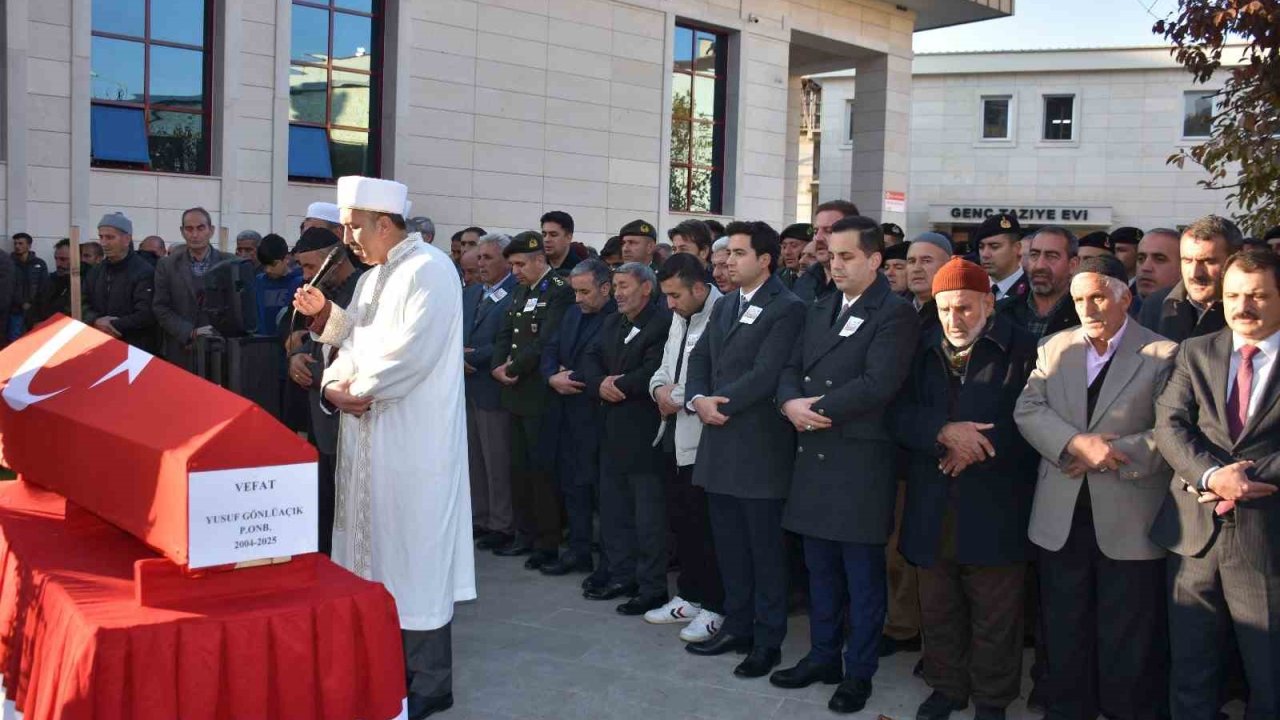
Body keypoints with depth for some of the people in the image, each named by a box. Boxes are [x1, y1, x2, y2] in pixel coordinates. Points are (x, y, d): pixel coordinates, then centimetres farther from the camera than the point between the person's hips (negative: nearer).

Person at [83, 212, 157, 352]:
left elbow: (146, 315, -17)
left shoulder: (144, 272, -9)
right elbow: (83, 306, 14)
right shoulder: (95, 272, 16)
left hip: (135, 350, -6)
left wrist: (112, 325, -13)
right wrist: (96, 321, -8)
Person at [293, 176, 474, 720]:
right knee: (376, 547, 13)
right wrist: (325, 315, 1)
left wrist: (355, 390, -11)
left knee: (411, 550, -1)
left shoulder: (429, 269, -12)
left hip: (413, 440, -9)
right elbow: (356, 342, 19)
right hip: (366, 435, 9)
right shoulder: (371, 278, 17)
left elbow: (410, 353, -21)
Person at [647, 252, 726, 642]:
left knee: (705, 526, -1)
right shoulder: (680, 318, 13)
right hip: (675, 435, 9)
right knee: (680, 521, 16)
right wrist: (660, 388, -1)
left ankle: (714, 607, 13)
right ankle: (689, 596, 29)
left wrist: (678, 397, -15)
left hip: (704, 439, -9)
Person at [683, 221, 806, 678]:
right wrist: (697, 399, -7)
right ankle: (737, 625, 28)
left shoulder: (787, 309, -10)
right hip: (720, 442, 8)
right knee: (729, 544, 15)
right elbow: (700, 357, 11)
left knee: (765, 548, 3)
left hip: (760, 445, -8)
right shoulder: (723, 306, 17)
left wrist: (718, 403, -13)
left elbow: (766, 373, -18)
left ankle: (768, 640, 14)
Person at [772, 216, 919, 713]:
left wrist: (817, 409, -14)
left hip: (860, 463, -7)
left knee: (863, 575, 5)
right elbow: (792, 368, 13)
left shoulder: (895, 314, -9)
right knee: (820, 569, 16)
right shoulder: (819, 310, 15)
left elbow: (878, 384, -20)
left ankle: (859, 673, 18)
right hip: (814, 458, 7)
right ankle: (822, 657, 30)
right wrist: (790, 403, -9)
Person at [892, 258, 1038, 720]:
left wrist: (976, 446, -17)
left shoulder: (1021, 350, -4)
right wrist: (944, 431, -17)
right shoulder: (922, 350, 8)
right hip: (933, 508, 4)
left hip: (994, 508, -3)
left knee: (994, 614, 8)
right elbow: (898, 414, 0)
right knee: (937, 609, 15)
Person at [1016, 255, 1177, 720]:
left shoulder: (1164, 355, -3)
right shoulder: (1056, 348, 8)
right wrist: (1076, 443, -18)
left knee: (1127, 642, 8)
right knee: (1064, 632, 15)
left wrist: (1110, 453, -17)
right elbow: (1027, 410, -3)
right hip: (1062, 519, 4)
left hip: (1129, 521, -3)